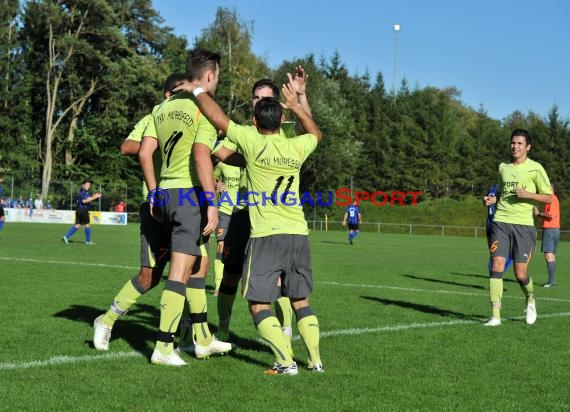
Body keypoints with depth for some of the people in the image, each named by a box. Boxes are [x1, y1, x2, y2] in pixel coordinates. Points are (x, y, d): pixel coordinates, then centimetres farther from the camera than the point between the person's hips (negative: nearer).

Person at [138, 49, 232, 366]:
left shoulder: (165, 107, 13)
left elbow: (144, 152, 11)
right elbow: (201, 156, -22)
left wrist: (154, 194, 18)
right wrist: (211, 202, -21)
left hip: (166, 194, 8)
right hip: (190, 195, -8)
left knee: (201, 263, 19)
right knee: (180, 272, -5)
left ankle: (203, 340, 25)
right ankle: (163, 348, -4)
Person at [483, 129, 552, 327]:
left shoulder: (535, 168, 0)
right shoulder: (503, 167, 14)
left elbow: (548, 197, 1)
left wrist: (528, 194, -15)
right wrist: (492, 200, 5)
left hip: (523, 224, -3)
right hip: (501, 221, 3)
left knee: (520, 273, -2)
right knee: (497, 265, -9)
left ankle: (530, 301, 31)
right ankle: (495, 316, -7)